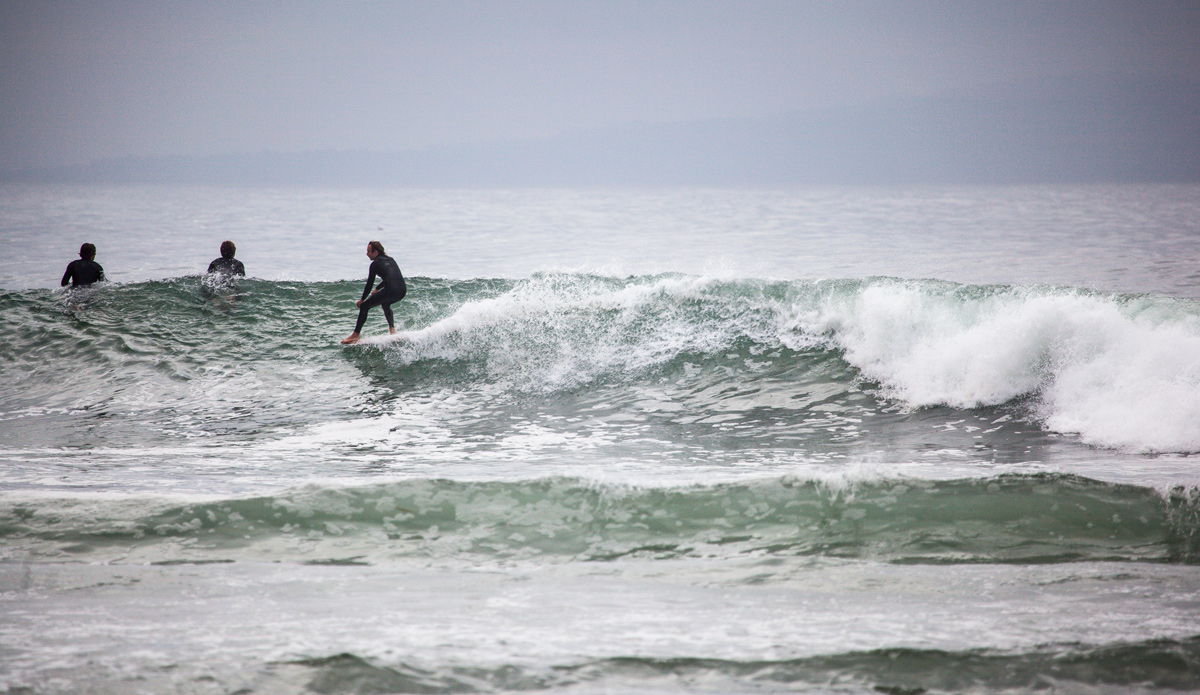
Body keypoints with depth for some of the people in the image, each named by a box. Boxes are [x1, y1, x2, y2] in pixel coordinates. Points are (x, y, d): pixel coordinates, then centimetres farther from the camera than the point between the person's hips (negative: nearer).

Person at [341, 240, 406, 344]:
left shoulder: (375, 264, 5)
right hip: (402, 291, 7)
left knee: (364, 306, 7)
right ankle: (392, 329, 21)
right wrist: (377, 289, 44)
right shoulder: (390, 260, 25)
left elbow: (369, 284, 7)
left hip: (390, 291, -7)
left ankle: (355, 335, 4)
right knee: (385, 304, 37)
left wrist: (362, 300, 17)